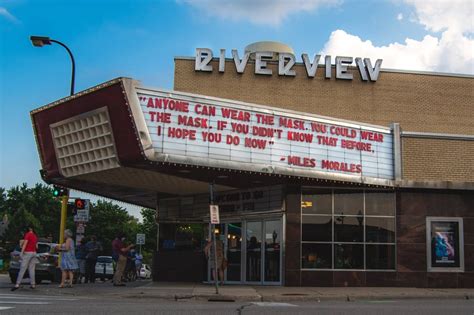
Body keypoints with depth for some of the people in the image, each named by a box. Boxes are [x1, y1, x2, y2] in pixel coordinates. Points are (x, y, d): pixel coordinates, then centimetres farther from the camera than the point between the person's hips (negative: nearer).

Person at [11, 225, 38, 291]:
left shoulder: (27, 234, -7)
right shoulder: (35, 236, 14)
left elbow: (25, 243, -16)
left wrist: (22, 252, -19)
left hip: (27, 253, -6)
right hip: (34, 253, 6)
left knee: (22, 269, -10)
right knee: (31, 269, 8)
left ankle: (17, 284, -16)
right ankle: (33, 284, 4)